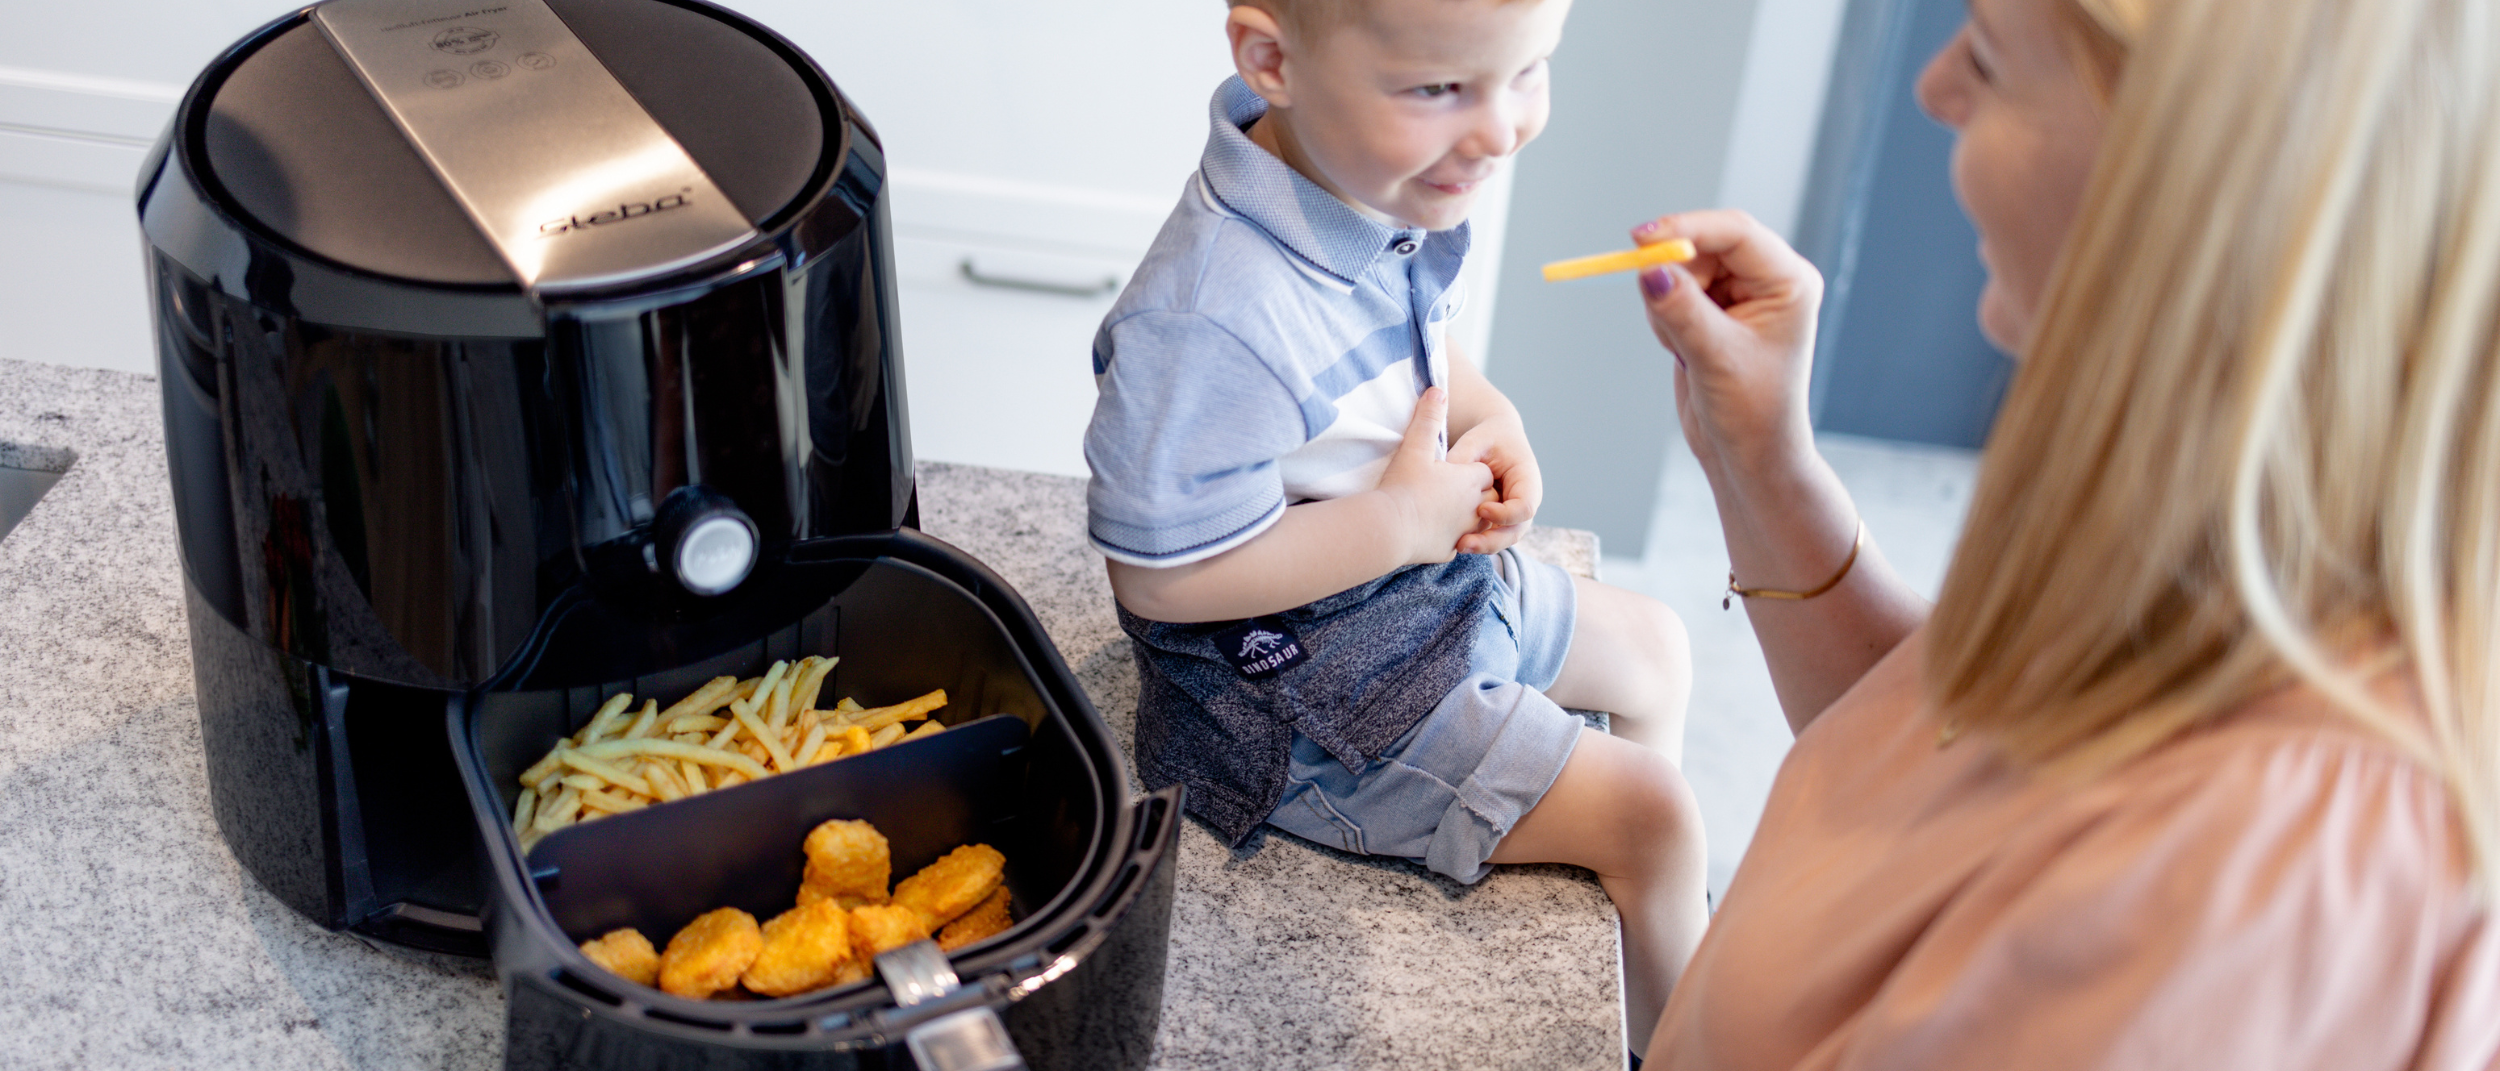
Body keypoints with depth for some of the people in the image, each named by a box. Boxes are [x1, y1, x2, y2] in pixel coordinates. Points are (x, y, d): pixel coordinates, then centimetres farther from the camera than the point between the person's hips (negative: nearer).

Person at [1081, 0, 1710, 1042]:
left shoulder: (1386, 181, -9)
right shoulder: (1212, 321, -38)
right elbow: (1161, 572, -32)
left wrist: (1486, 417, -8)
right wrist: (1401, 522, -27)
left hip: (1438, 577, 9)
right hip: (1317, 707, -9)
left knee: (1654, 650, 24)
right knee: (1645, 811, -5)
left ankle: (1655, 898, 51)